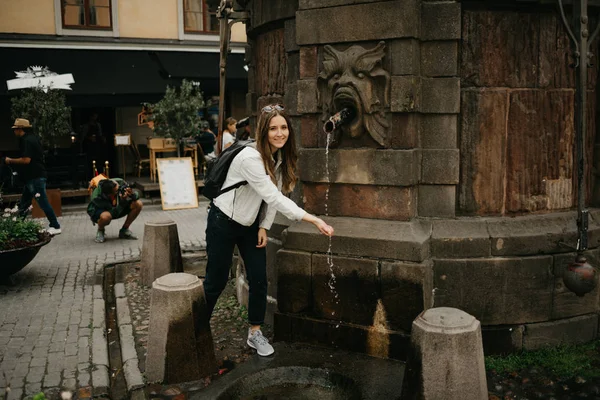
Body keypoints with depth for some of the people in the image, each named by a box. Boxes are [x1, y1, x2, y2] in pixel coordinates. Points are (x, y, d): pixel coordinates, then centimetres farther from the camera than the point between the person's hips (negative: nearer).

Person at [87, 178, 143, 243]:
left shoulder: (120, 182, -27)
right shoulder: (97, 197, -36)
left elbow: (137, 196, -15)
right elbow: (114, 213, -31)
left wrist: (132, 194, -38)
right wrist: (123, 201, -42)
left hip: (117, 207, 5)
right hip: (99, 211, -5)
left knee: (138, 204, -19)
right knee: (106, 216, -42)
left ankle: (124, 230, 0)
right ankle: (100, 231, -5)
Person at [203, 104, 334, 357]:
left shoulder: (281, 157, -4)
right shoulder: (251, 158, -30)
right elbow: (274, 199, -35)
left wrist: (265, 227, -4)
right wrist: (314, 220, -38)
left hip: (251, 224, 7)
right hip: (223, 222, -6)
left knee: (259, 279, 2)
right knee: (216, 281, 5)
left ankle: (255, 333, 18)